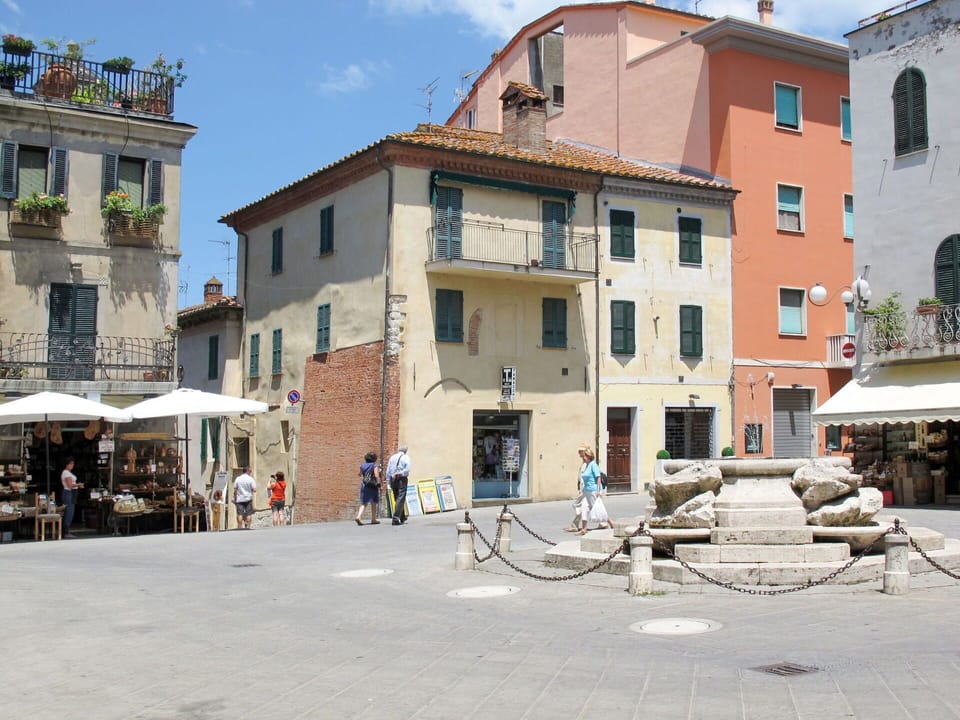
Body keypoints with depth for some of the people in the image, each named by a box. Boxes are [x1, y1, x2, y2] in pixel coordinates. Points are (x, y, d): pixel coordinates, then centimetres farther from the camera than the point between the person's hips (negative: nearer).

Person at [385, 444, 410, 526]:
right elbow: (407, 469, -15)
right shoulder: (406, 457, -1)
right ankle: (396, 518, -16)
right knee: (400, 499, -6)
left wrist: (389, 481, 12)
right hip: (402, 479, -5)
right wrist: (400, 473, -6)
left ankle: (402, 518, 26)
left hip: (393, 479, 5)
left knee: (397, 499, 15)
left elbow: (388, 470, 10)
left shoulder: (392, 457, 11)